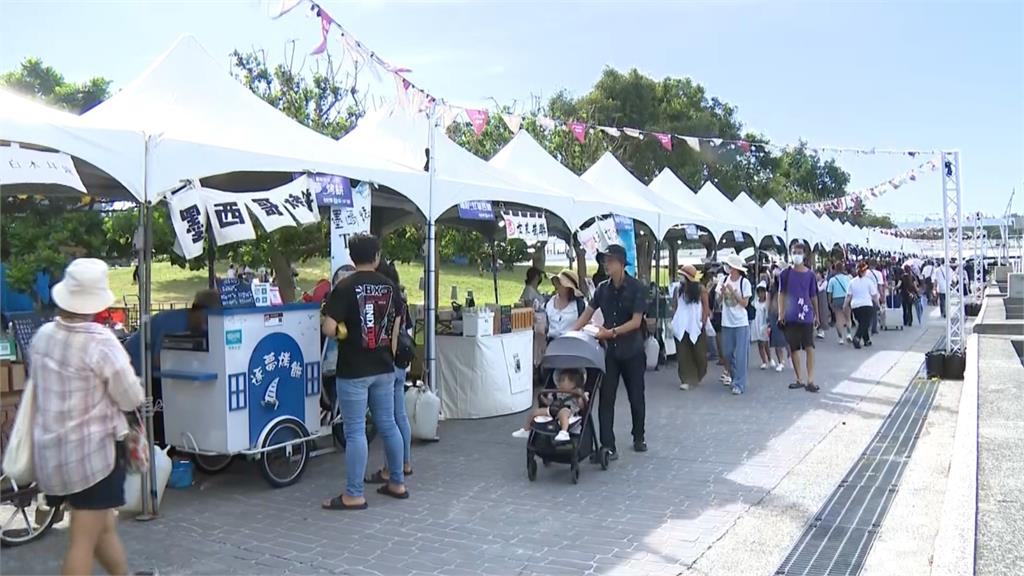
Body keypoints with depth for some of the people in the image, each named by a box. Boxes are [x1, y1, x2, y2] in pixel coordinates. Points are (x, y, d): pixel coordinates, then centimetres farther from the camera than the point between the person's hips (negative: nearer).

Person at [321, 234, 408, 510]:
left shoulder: (345, 287, -12)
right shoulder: (390, 286, 4)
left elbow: (330, 329, -20)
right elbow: (395, 329, 9)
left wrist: (343, 331, 2)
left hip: (353, 371, -5)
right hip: (384, 368, 6)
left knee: (355, 431, 0)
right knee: (388, 425, 15)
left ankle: (354, 495, 6)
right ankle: (397, 483, 26)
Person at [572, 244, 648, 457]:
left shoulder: (636, 288, -11)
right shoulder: (603, 288, 2)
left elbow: (636, 321, -16)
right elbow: (588, 313, 7)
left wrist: (611, 332, -26)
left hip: (632, 351, -3)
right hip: (609, 351, 3)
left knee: (636, 396, 12)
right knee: (606, 399, -2)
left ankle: (639, 437, 32)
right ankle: (607, 446, 1)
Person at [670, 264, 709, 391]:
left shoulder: (700, 289, -3)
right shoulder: (678, 289, 5)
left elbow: (706, 307, -2)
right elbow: (675, 307, 9)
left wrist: (703, 322, -9)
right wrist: (673, 322, 2)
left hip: (696, 326, -2)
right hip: (681, 326, 2)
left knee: (699, 353, 8)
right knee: (683, 354, -2)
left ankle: (698, 376, 31)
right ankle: (686, 379, 2)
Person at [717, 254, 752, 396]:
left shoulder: (744, 282, -8)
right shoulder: (724, 280, 3)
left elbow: (745, 303, -8)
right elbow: (719, 298, 10)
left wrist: (733, 291, -17)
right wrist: (722, 292, -10)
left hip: (741, 323, -4)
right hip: (726, 322, 4)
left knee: (740, 354, -4)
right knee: (727, 353, 11)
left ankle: (739, 384, 0)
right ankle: (733, 376, 30)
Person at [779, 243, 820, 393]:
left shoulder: (810, 274, 5)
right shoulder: (786, 273, 3)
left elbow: (813, 296, 11)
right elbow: (781, 294, 4)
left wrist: (817, 315, 14)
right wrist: (781, 313, -5)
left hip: (806, 316, 0)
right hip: (790, 317, 0)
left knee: (809, 347, -6)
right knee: (794, 348, 6)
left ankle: (810, 380, -3)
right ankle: (800, 379, 16)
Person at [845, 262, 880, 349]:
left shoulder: (852, 282, 6)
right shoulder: (868, 281, -3)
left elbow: (849, 295, 3)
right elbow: (874, 295, 1)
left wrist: (847, 305, 7)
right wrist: (877, 303, 14)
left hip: (855, 306, 4)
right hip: (866, 305, -4)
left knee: (862, 323, 18)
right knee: (865, 323, -6)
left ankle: (866, 340, 24)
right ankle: (857, 338, -27)